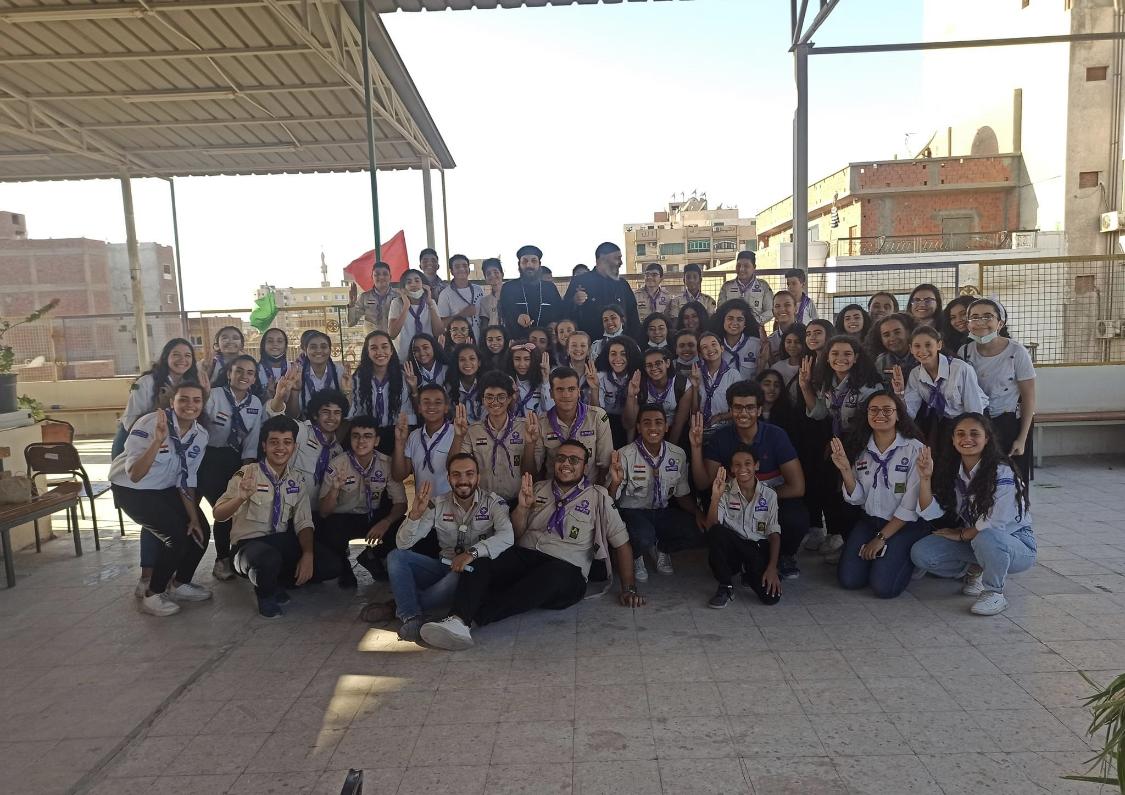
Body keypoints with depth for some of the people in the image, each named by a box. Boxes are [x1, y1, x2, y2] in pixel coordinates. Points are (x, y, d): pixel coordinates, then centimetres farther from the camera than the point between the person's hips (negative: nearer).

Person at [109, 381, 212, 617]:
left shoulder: (200, 435, -10)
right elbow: (134, 475, -36)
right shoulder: (149, 424, -28)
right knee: (176, 537, -18)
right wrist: (157, 441, -48)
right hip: (131, 490, -7)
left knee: (200, 531, 0)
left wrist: (194, 517, -4)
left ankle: (179, 584, 23)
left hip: (165, 489, 7)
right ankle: (152, 595, 2)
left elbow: (186, 480, 0)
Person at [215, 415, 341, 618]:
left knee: (331, 565, -12)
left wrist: (308, 554, -17)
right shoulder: (247, 474, -11)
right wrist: (241, 497, -40)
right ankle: (265, 593, -2)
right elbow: (218, 515, -19)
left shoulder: (298, 480, 4)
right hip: (249, 544, -5)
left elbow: (303, 522, 1)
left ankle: (277, 583, 12)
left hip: (283, 542, 5)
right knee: (269, 559, -39)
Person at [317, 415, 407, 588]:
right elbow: (324, 512, -17)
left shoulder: (387, 464, -11)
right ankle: (344, 568, 0)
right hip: (343, 518, -2)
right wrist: (335, 489, -38)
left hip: (375, 517, 2)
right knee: (326, 531, -35)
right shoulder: (337, 465, -16)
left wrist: (385, 522, -30)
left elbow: (400, 503, -8)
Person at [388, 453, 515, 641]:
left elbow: (507, 536, -24)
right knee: (396, 556, -13)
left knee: (457, 577, -37)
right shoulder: (438, 504, 2)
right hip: (444, 567, 4)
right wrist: (415, 514, -23)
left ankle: (402, 606, -14)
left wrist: (473, 552, -38)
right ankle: (412, 617, -28)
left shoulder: (493, 502, -6)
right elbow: (403, 544, -4)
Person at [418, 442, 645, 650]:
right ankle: (458, 620, -49)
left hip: (566, 569, -3)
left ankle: (473, 616, -45)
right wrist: (522, 507, 2)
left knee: (555, 573, -41)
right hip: (523, 556, 4)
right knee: (478, 559, -27)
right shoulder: (538, 489, 21)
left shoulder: (598, 497, 12)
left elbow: (621, 543, 12)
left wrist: (629, 588, 4)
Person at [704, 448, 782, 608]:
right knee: (716, 532, -34)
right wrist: (715, 498, -27)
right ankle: (726, 587, -13)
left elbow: (774, 533, 1)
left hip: (759, 548, 1)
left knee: (771, 596, -23)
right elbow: (711, 527, -12)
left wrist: (772, 568, -10)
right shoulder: (725, 491, -2)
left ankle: (751, 575, 16)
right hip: (732, 548, -1)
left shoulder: (769, 495, 1)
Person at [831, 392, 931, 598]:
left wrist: (881, 538, -12)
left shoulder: (914, 449, -13)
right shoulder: (860, 449, 2)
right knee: (849, 580, -10)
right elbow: (857, 499, 1)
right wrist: (845, 469, -16)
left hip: (905, 525, -4)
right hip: (869, 521, 4)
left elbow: (911, 505, -13)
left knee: (882, 587, -18)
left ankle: (905, 560, 13)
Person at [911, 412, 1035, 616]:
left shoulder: (1002, 472, -21)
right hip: (973, 540, 6)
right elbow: (930, 512, -10)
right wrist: (925, 477, -23)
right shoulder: (951, 471, -2)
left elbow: (994, 524, -24)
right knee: (920, 553, -15)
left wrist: (961, 534, -9)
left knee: (986, 538, -41)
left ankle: (994, 592, -12)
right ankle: (975, 570, 11)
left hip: (1016, 543, -6)